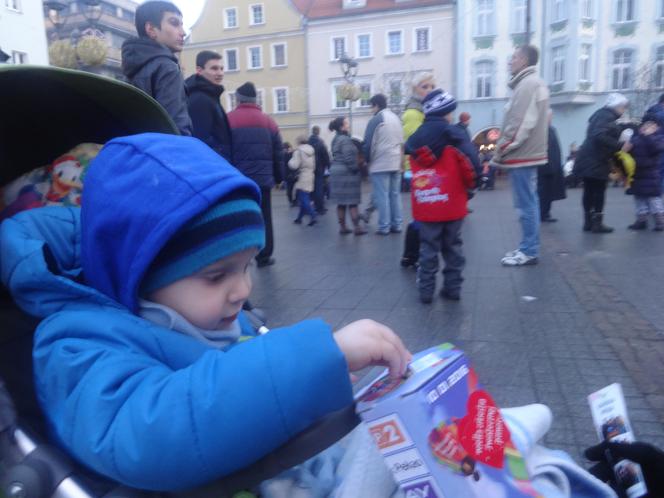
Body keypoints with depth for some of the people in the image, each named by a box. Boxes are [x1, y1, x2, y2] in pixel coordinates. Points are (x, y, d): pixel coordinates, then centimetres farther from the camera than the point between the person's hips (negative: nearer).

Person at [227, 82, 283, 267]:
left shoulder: (228, 120, -2)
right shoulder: (268, 121, 7)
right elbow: (278, 154, 7)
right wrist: (278, 177, 15)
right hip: (263, 179, 2)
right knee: (264, 219, 9)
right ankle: (264, 256, 12)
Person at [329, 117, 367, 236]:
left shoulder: (336, 139, 16)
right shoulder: (345, 139, -13)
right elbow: (348, 158, -20)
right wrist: (356, 169, -13)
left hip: (336, 171, 9)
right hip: (346, 172, -9)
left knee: (341, 202, 9)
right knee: (352, 201, -6)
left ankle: (343, 227, 12)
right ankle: (357, 227, -4)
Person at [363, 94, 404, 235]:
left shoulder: (376, 119, -8)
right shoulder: (396, 118, 15)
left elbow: (368, 143, -10)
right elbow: (401, 141, 17)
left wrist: (367, 160, 4)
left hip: (380, 164, -7)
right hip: (396, 163, 7)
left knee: (382, 196, -3)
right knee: (395, 194, 10)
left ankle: (384, 226, -2)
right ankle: (396, 224, 12)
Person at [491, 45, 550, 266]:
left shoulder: (527, 84, -14)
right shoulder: (534, 83, 18)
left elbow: (521, 124, -21)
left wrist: (501, 150, -13)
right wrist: (505, 150, 15)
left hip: (521, 154, -10)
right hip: (529, 152, 10)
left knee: (526, 204, -5)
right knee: (529, 202, 13)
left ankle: (529, 251, 2)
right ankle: (529, 248, 22)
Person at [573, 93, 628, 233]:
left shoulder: (600, 114, 17)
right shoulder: (607, 116, -13)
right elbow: (599, 136, -29)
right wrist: (620, 146, -26)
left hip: (589, 160, 10)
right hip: (596, 161, -10)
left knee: (589, 191, 10)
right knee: (598, 191, -4)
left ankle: (588, 222, 14)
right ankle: (597, 224, 0)